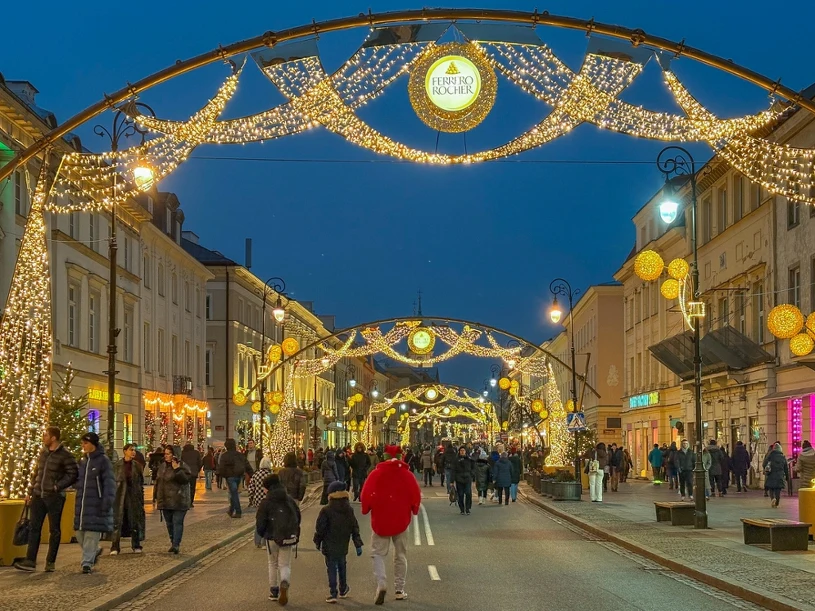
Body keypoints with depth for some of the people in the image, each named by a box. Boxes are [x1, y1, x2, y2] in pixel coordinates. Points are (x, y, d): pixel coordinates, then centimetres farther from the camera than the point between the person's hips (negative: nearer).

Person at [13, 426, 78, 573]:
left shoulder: (65, 456, -8)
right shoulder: (43, 453, 11)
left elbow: (73, 475, -11)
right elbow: (36, 473, 18)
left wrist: (57, 486, -16)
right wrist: (30, 493, 15)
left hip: (55, 497, -6)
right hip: (38, 496, 6)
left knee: (54, 530, 3)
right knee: (34, 528, 1)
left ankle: (50, 562, 10)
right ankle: (30, 561, 0)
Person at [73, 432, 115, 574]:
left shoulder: (103, 461, -6)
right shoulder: (82, 462, 15)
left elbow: (109, 483, -11)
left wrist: (107, 502, -18)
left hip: (96, 505, -7)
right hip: (82, 504, 7)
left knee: (92, 534, -8)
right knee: (80, 534, 8)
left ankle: (87, 563, -4)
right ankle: (95, 551, 31)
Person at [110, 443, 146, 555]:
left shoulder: (137, 465, 6)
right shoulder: (117, 465, 1)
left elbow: (141, 482, 8)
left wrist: (141, 498, 3)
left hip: (134, 496, 2)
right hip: (120, 496, -2)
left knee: (135, 521, 7)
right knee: (117, 521, -5)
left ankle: (136, 546, 18)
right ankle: (115, 547, -3)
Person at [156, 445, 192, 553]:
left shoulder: (182, 465, -6)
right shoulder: (163, 466, 14)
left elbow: (186, 479, -18)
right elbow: (159, 482, 18)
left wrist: (177, 469, -27)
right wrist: (159, 499, 15)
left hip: (179, 500, -7)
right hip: (166, 500, 7)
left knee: (177, 522, -9)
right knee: (169, 523, 12)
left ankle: (176, 545, -14)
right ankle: (173, 543, 23)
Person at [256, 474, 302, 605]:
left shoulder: (266, 503, -11)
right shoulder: (290, 500, 2)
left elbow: (260, 523, -10)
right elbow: (298, 518, 9)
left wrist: (261, 534, 11)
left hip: (272, 538, -2)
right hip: (288, 539, 2)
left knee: (273, 564, 18)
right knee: (285, 565, 8)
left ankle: (274, 591, 24)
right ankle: (284, 584, -22)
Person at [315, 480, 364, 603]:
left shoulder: (326, 511, -14)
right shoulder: (349, 510, 0)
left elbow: (320, 528, -10)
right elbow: (355, 528, 4)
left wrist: (317, 542, 6)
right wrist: (358, 545, 9)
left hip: (329, 546, -4)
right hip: (343, 545, 4)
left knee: (332, 568, -1)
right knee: (342, 565, 21)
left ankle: (333, 593, -6)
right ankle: (343, 590, 33)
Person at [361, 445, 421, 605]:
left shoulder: (376, 473, -6)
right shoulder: (407, 474, -3)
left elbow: (366, 494, -10)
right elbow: (416, 496, -5)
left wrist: (366, 510, 8)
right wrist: (414, 510, 14)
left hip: (380, 519, -1)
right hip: (401, 520, 1)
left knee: (378, 553, 7)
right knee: (400, 555, 15)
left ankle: (381, 583, -17)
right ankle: (400, 590, 16)